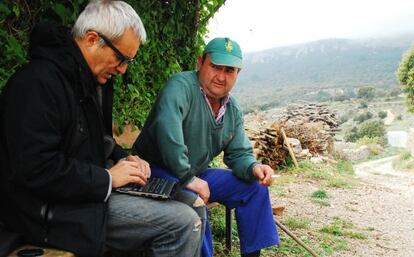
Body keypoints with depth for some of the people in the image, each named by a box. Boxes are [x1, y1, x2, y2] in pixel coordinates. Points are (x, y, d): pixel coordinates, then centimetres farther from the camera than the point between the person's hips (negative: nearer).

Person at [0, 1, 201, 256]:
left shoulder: (95, 80, 10)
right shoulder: (38, 83, -21)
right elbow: (34, 169, -27)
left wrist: (123, 159, 3)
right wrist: (107, 178, -21)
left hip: (92, 189, 10)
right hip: (51, 209, -10)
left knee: (190, 204, 8)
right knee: (183, 224, -20)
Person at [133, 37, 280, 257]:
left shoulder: (233, 110, 5)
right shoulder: (182, 85, -21)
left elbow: (238, 154, 9)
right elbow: (166, 124, -39)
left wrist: (253, 168, -15)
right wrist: (186, 177, -35)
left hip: (196, 175, 8)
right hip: (158, 172, -8)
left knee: (255, 187, 0)